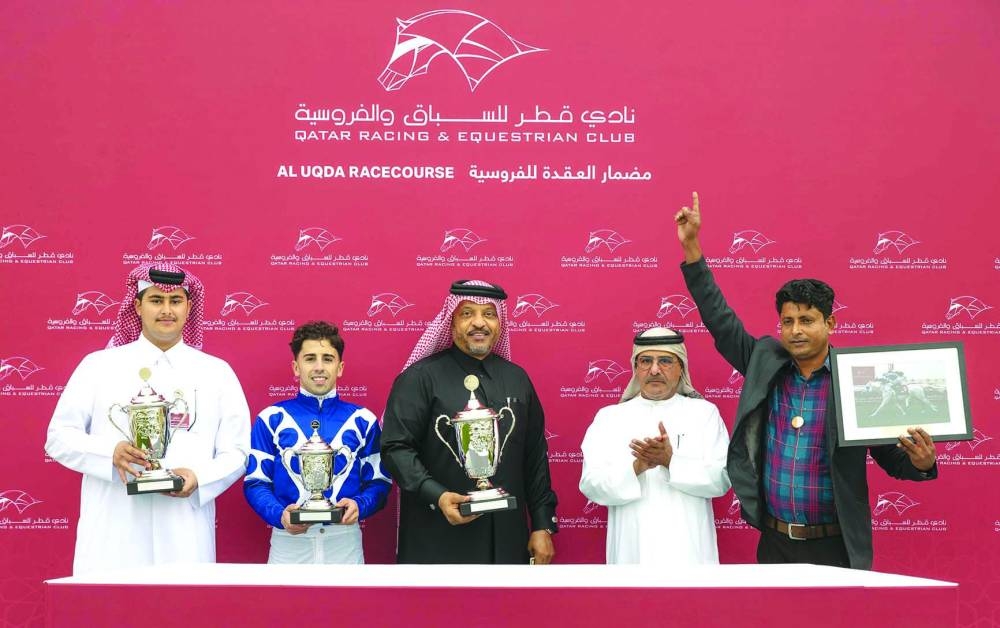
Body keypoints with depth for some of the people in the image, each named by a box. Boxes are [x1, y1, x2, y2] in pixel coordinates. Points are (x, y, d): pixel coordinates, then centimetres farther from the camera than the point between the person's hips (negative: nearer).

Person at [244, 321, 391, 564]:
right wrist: (280, 515, -16)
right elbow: (256, 482, 1)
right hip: (289, 540, -1)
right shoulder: (271, 419, 2)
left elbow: (378, 481, 5)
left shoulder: (362, 420, 5)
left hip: (344, 540, 1)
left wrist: (360, 506, -14)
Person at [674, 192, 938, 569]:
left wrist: (922, 463, -26)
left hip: (835, 547, -3)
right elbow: (719, 319, 4)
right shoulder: (765, 362, 0)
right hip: (775, 541, 3)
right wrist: (691, 246, 0)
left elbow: (891, 457, -2)